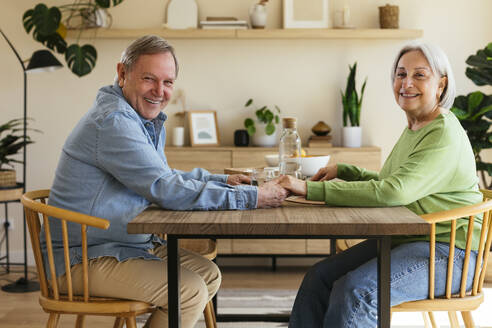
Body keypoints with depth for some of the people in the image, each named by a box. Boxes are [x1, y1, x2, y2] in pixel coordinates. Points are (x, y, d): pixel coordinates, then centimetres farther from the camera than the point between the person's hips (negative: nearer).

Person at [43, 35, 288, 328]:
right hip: (83, 259, -10)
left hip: (132, 244, 10)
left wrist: (222, 180, 8)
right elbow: (166, 190, -27)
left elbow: (162, 176, 22)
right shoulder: (114, 122, -23)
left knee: (209, 276, 10)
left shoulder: (149, 119, 11)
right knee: (191, 291, -19)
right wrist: (252, 197, -24)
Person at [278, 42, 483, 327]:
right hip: (404, 240, 9)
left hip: (448, 251, -9)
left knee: (358, 289, -29)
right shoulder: (414, 129, 13)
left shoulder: (445, 136, -18)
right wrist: (344, 171, 9)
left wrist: (312, 189, -31)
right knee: (320, 276, -7)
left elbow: (393, 193, -30)